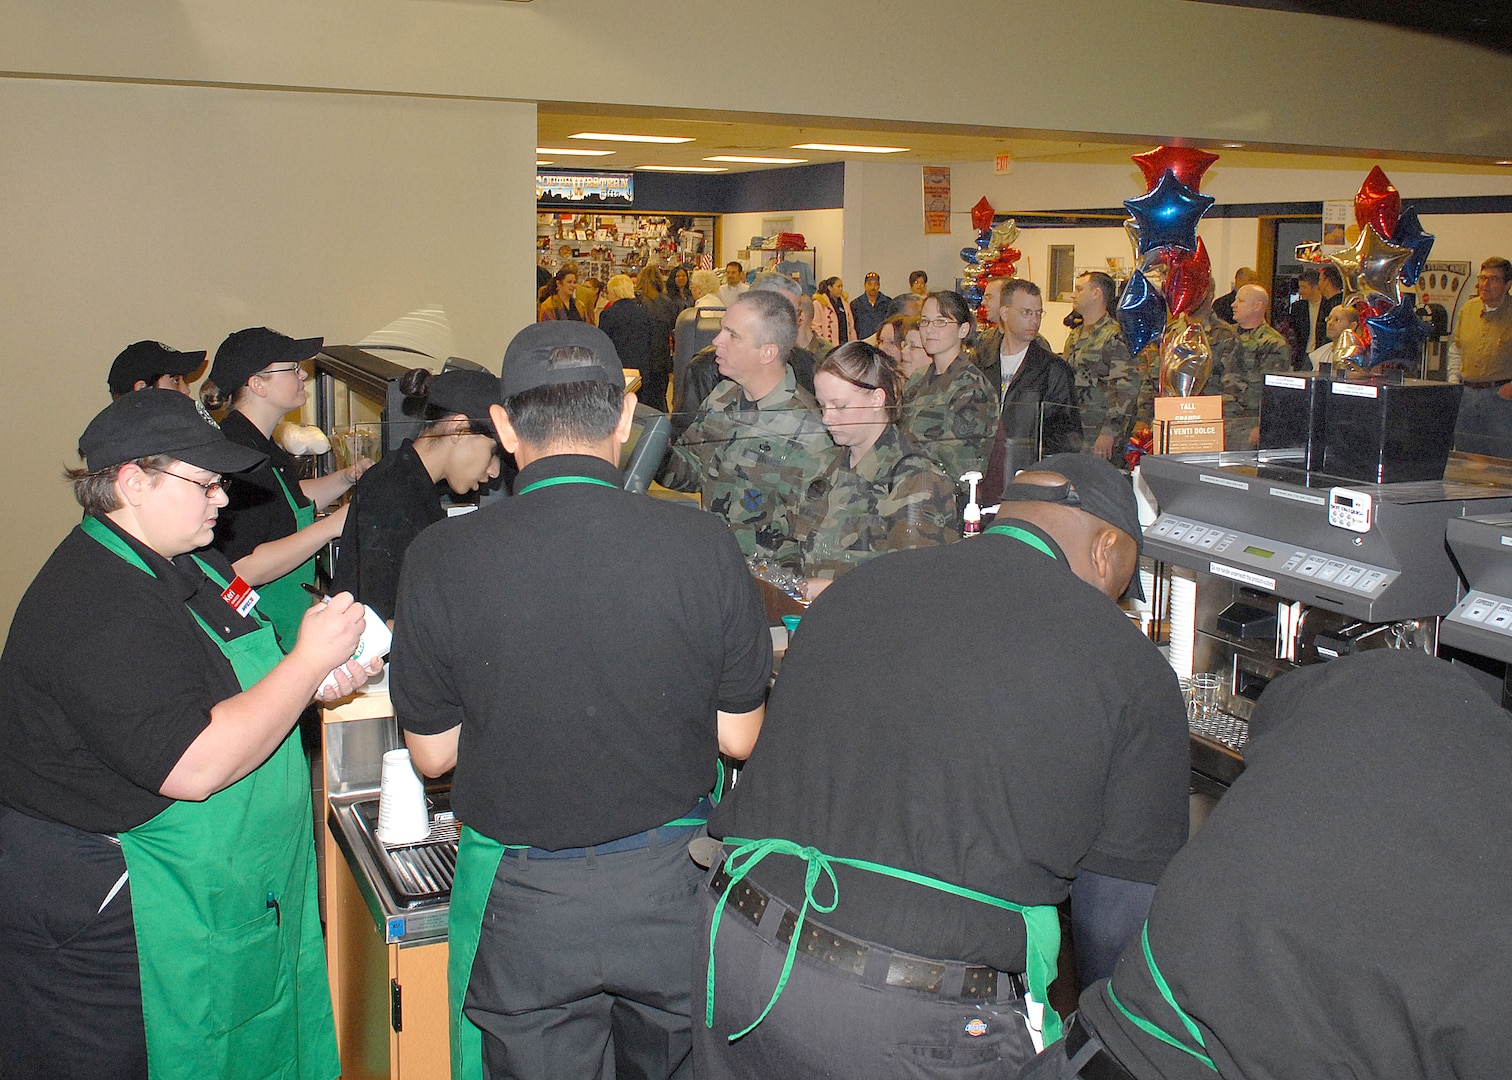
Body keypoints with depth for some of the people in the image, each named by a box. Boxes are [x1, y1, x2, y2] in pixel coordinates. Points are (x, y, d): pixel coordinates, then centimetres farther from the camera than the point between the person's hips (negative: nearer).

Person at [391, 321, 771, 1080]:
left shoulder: (441, 559, -15)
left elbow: (432, 753, -3)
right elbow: (739, 737, -5)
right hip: (673, 881, 1)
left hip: (521, 904, -1)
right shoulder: (704, 545, -14)